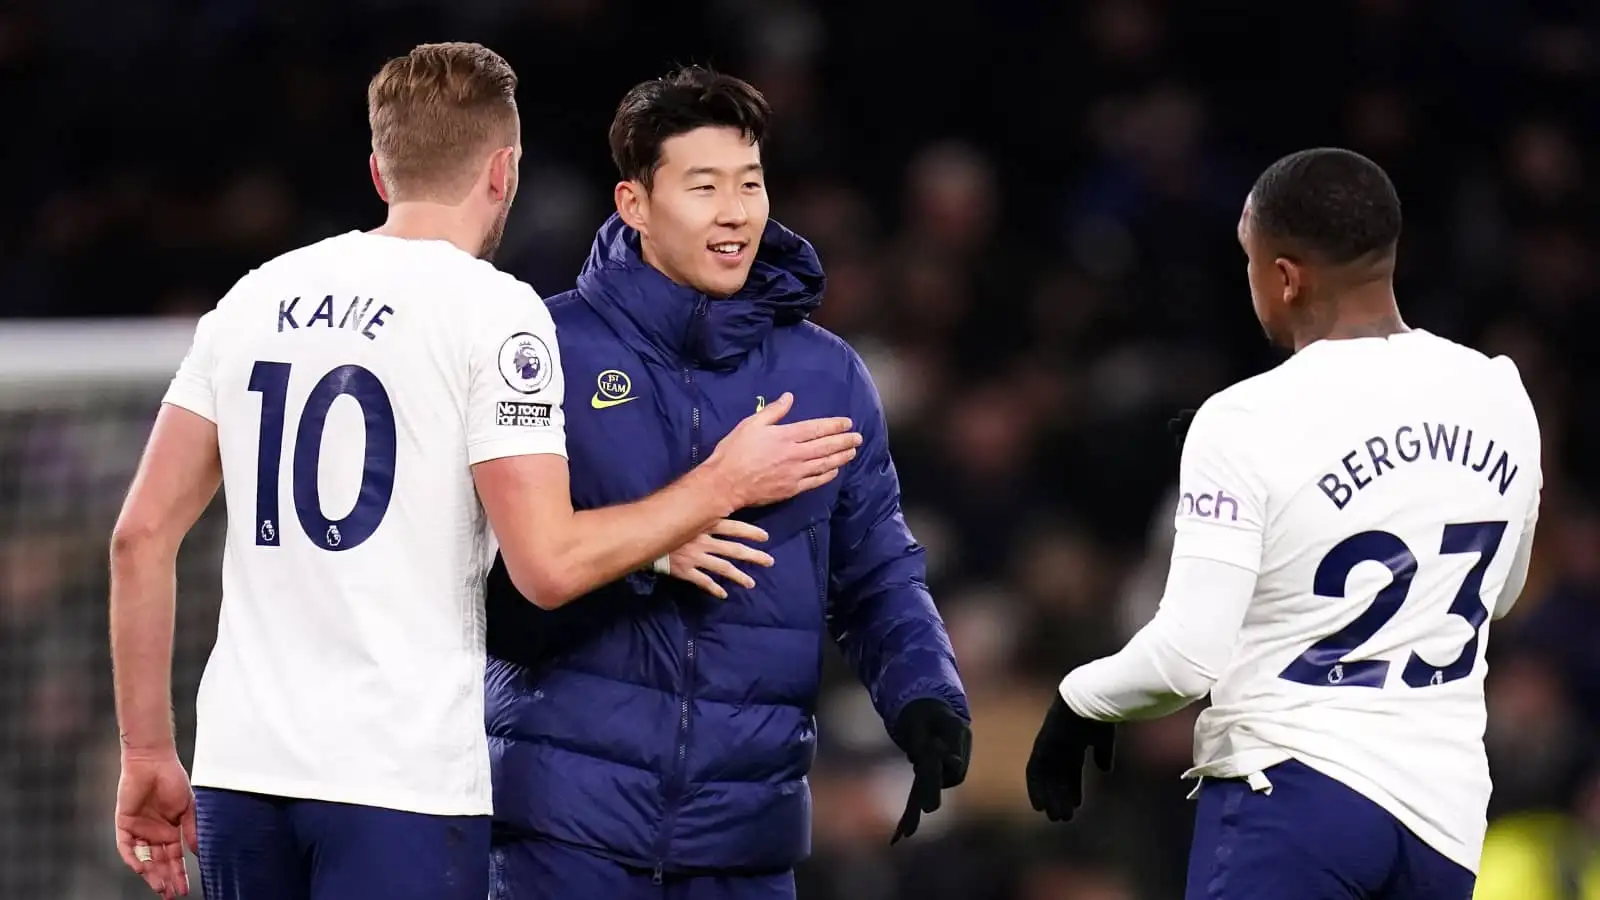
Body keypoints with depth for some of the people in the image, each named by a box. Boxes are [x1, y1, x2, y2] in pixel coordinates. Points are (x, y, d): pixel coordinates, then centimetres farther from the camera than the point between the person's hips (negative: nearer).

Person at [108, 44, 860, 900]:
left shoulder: (255, 298, 11)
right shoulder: (491, 309, -5)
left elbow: (142, 533, 9)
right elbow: (548, 565, -11)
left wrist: (148, 753, 16)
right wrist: (724, 486, 1)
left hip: (240, 766, 5)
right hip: (401, 783, -5)